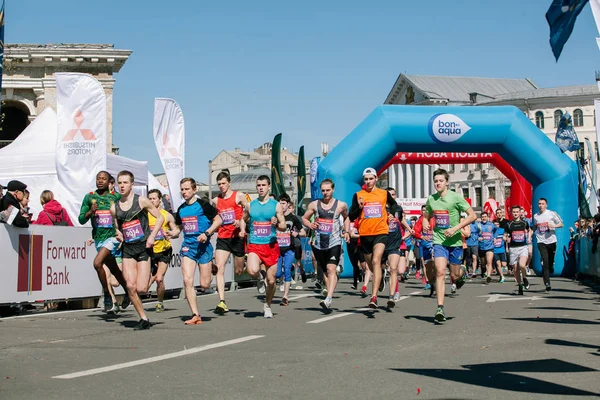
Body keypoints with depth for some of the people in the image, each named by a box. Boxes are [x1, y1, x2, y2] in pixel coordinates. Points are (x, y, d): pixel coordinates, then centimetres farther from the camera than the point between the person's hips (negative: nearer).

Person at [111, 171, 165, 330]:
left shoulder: (141, 201, -3)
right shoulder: (114, 207, 7)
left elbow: (160, 218, 2)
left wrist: (152, 236, -9)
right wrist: (118, 235, -1)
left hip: (143, 247, -3)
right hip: (127, 249, 4)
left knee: (141, 289, -11)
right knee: (130, 287, -10)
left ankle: (149, 277, 26)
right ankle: (143, 319, 3)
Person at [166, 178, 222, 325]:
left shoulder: (203, 205, -5)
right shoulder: (181, 209, 12)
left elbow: (218, 220, -4)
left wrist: (207, 233, -16)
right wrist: (171, 233, 2)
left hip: (203, 246, -4)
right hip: (187, 246, 4)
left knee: (204, 285, -1)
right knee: (187, 280, -12)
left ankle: (213, 269, 36)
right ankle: (195, 315, -8)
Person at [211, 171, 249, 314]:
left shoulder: (239, 196, -1)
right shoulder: (215, 201, 11)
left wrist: (242, 224, -18)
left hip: (237, 237, -3)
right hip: (222, 237, 3)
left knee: (239, 271, 6)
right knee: (219, 268, -14)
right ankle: (222, 302, -18)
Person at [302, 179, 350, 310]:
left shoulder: (341, 205, 2)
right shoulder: (314, 204, 5)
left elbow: (346, 217, 21)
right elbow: (304, 218, 15)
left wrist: (346, 232, 8)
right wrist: (310, 225, -7)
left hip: (334, 243, -3)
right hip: (319, 243, 3)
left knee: (331, 269, -17)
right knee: (325, 271, 12)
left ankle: (328, 299, -27)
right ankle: (329, 292, 27)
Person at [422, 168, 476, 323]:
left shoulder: (455, 197, -7)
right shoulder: (431, 199, 5)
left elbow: (472, 216, -7)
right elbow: (426, 216, 22)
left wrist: (455, 228, -17)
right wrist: (425, 223, -3)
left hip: (454, 241, -2)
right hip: (439, 241, 2)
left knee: (454, 276, 6)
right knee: (440, 272, -14)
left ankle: (462, 272, 45)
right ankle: (440, 308, -16)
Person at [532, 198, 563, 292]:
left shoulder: (552, 214, 0)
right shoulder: (535, 216, 8)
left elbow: (561, 224, 3)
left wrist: (553, 226, -16)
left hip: (551, 241, 0)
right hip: (541, 242, 0)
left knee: (551, 261, 8)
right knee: (545, 262, -11)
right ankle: (547, 284, -13)